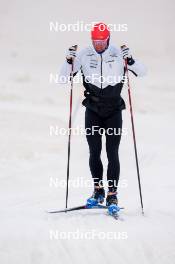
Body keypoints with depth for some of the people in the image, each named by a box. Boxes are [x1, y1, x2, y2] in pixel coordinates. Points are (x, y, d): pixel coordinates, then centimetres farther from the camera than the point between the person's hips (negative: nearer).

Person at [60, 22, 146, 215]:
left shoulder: (118, 54, -6)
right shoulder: (84, 55, -2)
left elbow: (142, 72, -6)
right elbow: (64, 76, 0)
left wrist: (129, 60, -25)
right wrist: (69, 61, -18)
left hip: (114, 110, -2)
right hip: (93, 110, 2)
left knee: (112, 153, -5)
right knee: (94, 152, 4)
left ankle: (112, 194, 0)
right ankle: (98, 190, 19)